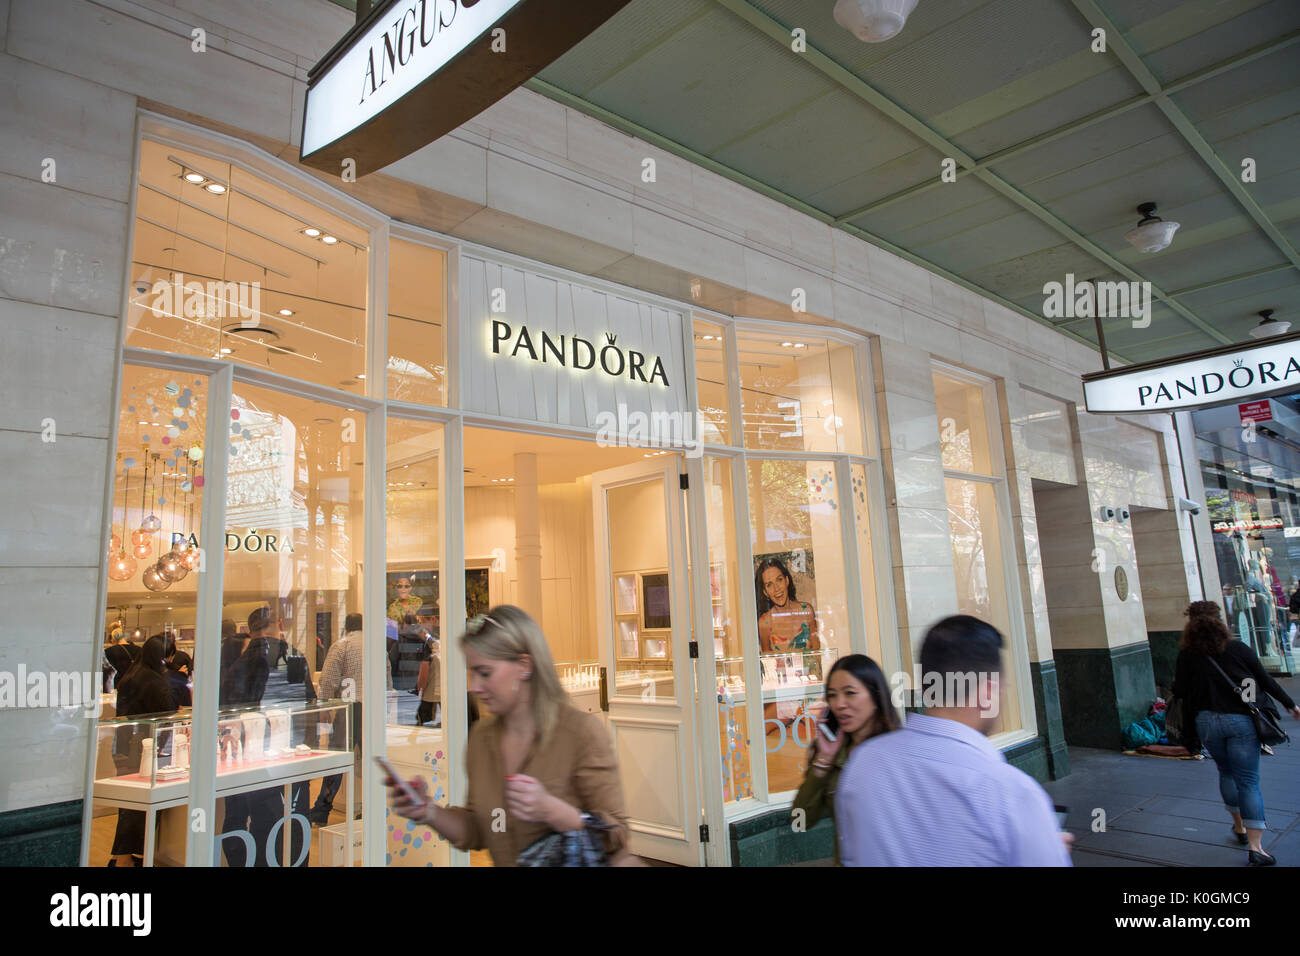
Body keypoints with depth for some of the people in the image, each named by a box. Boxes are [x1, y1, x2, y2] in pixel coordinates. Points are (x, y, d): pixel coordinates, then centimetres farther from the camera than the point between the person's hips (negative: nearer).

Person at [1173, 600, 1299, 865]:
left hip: (1207, 722, 1)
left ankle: (1239, 826, 36)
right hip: (1240, 720, -1)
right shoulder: (1238, 649, -2)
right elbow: (1265, 680, 4)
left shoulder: (1186, 656, -4)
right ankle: (1255, 846, -2)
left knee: (1226, 772, 24)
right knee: (1248, 781, 3)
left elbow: (1179, 691, -3)